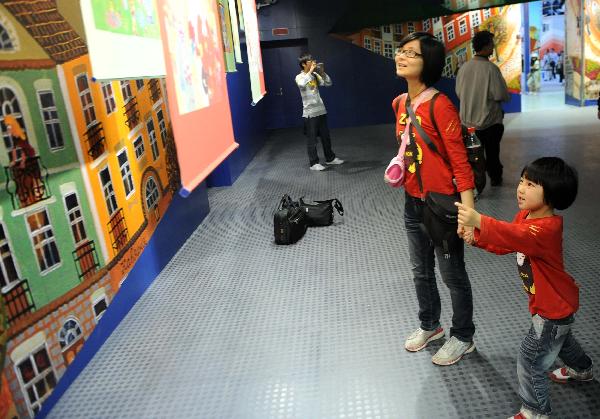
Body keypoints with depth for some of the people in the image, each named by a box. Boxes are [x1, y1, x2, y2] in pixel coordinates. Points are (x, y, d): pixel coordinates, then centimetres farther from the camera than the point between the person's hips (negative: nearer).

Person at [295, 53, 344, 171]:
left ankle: (330, 158, 28)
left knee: (326, 136, 14)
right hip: (310, 113, -6)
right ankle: (314, 163, 8)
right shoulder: (299, 77, -8)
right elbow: (302, 84, -31)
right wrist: (311, 71, -25)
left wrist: (322, 72, -8)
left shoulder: (315, 75, 9)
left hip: (321, 110, 6)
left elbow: (328, 83, 4)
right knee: (311, 139, 0)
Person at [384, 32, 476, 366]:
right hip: (413, 202, 8)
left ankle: (463, 337, 32)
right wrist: (399, 170, 4)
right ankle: (430, 325, 45)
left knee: (453, 275, 11)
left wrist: (468, 211, -24)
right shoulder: (401, 103, 4)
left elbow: (459, 160, -20)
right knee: (421, 272, 23)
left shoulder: (439, 105, -20)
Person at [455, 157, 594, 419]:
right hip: (550, 301, 10)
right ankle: (582, 369, 64)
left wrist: (479, 221, -69)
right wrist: (476, 237, -16)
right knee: (559, 338, 35)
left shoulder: (548, 228, -35)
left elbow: (517, 236, -55)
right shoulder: (525, 215, -5)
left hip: (554, 306, -10)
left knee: (530, 360, -1)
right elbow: (505, 244, 2)